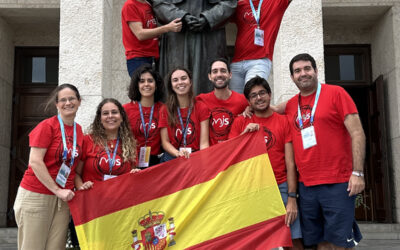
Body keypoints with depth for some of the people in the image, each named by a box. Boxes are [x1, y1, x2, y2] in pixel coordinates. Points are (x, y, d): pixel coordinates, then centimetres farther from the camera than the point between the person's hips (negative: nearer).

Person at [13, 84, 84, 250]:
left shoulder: (79, 130, 9)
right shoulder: (47, 126, -8)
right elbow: (35, 162, -14)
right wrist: (57, 190, -14)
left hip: (63, 198, 5)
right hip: (36, 196, -5)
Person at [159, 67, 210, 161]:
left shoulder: (201, 108, 7)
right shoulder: (165, 110, 9)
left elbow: (204, 143, 0)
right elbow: (165, 141, 5)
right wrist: (178, 153, -16)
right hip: (172, 157, 0)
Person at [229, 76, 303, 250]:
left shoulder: (283, 121, 4)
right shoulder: (240, 122, 8)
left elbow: (290, 162, 0)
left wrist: (292, 198, -7)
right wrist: (245, 133, -8)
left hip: (281, 187, -1)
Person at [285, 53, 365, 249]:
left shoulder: (336, 93, -2)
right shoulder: (291, 105, 11)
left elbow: (357, 133, -6)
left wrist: (358, 172, -13)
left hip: (337, 183, -4)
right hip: (305, 185, 5)